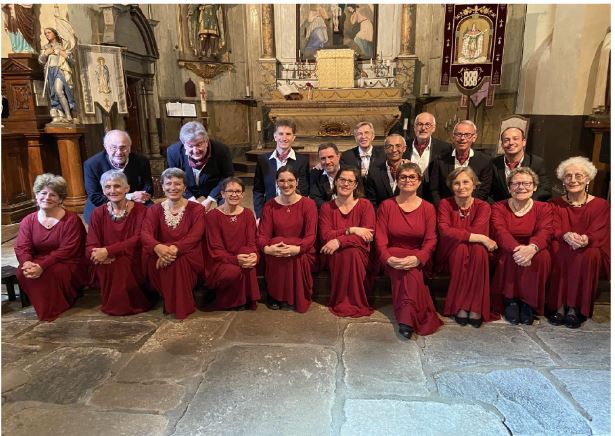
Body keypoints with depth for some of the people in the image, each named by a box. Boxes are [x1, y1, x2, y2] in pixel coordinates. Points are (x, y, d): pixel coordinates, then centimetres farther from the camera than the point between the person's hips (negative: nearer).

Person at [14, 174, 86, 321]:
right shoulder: (28, 220, 4)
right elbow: (22, 248, -5)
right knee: (23, 272, -26)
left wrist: (42, 265, -31)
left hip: (67, 264, -4)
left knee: (50, 273, -34)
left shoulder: (71, 219, -12)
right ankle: (43, 307, -5)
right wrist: (27, 263, -29)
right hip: (37, 263, 4)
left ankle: (55, 307, -7)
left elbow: (66, 250, -19)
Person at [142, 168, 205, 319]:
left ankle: (182, 306, -14)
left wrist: (174, 249, -36)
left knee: (179, 261, -37)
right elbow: (145, 234, -11)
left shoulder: (196, 209, 2)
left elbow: (195, 236, -16)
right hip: (161, 255, 3)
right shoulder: (155, 210, 9)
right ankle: (167, 300, -9)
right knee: (151, 258, -32)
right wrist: (157, 247, -37)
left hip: (188, 257, -2)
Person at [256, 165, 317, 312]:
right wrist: (267, 248, -28)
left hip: (302, 252, -1)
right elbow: (262, 235, -3)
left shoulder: (308, 204, -2)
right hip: (275, 248, 2)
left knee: (300, 258, -35)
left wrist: (297, 248, -33)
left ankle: (300, 298, -8)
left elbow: (311, 235, -11)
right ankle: (274, 295, -13)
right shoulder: (270, 205, 4)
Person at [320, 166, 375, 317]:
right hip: (334, 256, 1)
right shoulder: (327, 207, 5)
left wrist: (339, 241, -24)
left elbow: (368, 236, -14)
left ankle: (356, 302, -16)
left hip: (360, 254, -1)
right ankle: (341, 302, -13)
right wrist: (351, 230, -19)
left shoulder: (365, 205, 0)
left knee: (352, 252, -33)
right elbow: (325, 236, -9)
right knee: (344, 253, -31)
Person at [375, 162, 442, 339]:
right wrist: (388, 258, -24)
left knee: (411, 269, -34)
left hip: (418, 259, 0)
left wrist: (417, 258, -25)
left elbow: (430, 240, -4)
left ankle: (406, 319, -26)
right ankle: (413, 316, -22)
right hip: (393, 256, 0)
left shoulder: (428, 208, 5)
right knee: (409, 271, -33)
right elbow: (380, 238, -4)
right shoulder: (386, 206, 4)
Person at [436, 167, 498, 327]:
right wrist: (480, 238, -25)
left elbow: (476, 231, -22)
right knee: (461, 247, -32)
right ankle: (459, 307, -25)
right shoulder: (445, 204, -6)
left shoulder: (483, 206, -4)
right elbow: (445, 232, -24)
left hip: (476, 256, 1)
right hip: (451, 256, -1)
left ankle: (476, 308, -26)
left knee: (479, 248, -32)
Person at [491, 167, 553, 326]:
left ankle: (527, 302, -15)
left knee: (542, 256, -30)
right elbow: (500, 232, -17)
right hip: (506, 252, -1)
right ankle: (510, 299, -14)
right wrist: (517, 248, -40)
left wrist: (532, 247, -40)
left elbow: (545, 232, -14)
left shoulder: (543, 208, 5)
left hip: (534, 251, 1)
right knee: (512, 256, -33)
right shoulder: (499, 207, 2)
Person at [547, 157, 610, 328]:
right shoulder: (556, 204, 8)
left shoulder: (601, 205, 4)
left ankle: (574, 308, -25)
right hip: (562, 249, 1)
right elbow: (554, 230, -4)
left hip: (589, 251, -1)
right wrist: (566, 236, -29)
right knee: (555, 249, -33)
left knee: (590, 254, -35)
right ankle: (559, 306, -27)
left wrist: (586, 239, -34)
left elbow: (599, 234, -8)